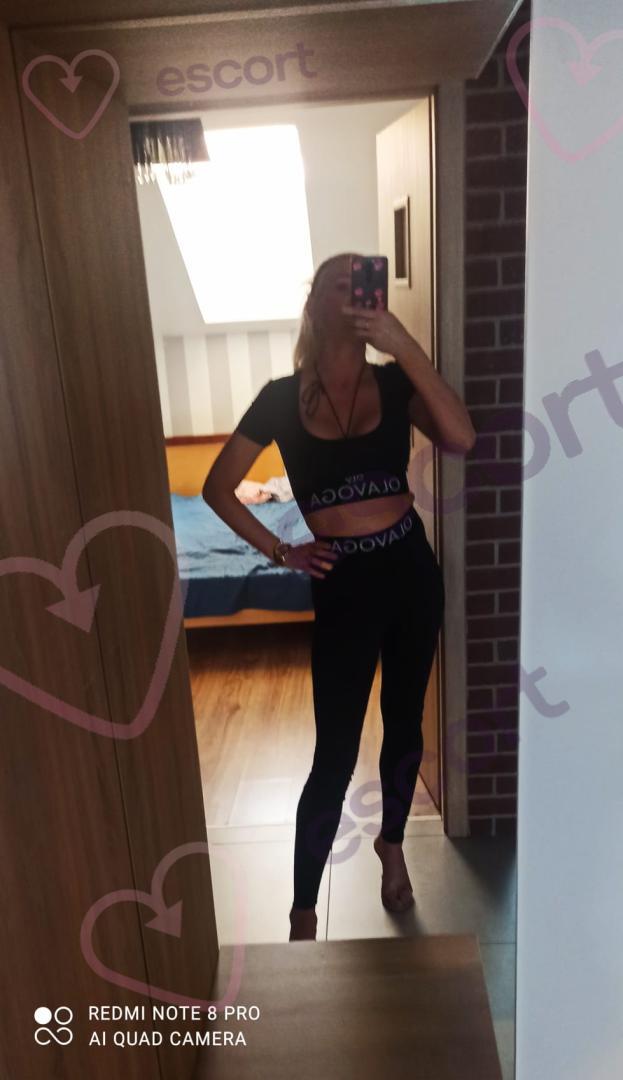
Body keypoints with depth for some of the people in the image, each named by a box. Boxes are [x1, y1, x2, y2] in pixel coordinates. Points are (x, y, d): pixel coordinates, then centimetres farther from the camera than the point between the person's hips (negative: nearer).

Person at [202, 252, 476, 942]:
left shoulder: (395, 383, -1)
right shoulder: (282, 397, -4)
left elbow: (460, 440, -20)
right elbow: (218, 488, 2)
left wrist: (404, 345, -24)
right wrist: (280, 552, -2)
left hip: (411, 569, 3)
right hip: (343, 583, -2)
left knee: (404, 725, 18)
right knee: (335, 755, 1)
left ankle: (391, 844, 46)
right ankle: (303, 910, 21)